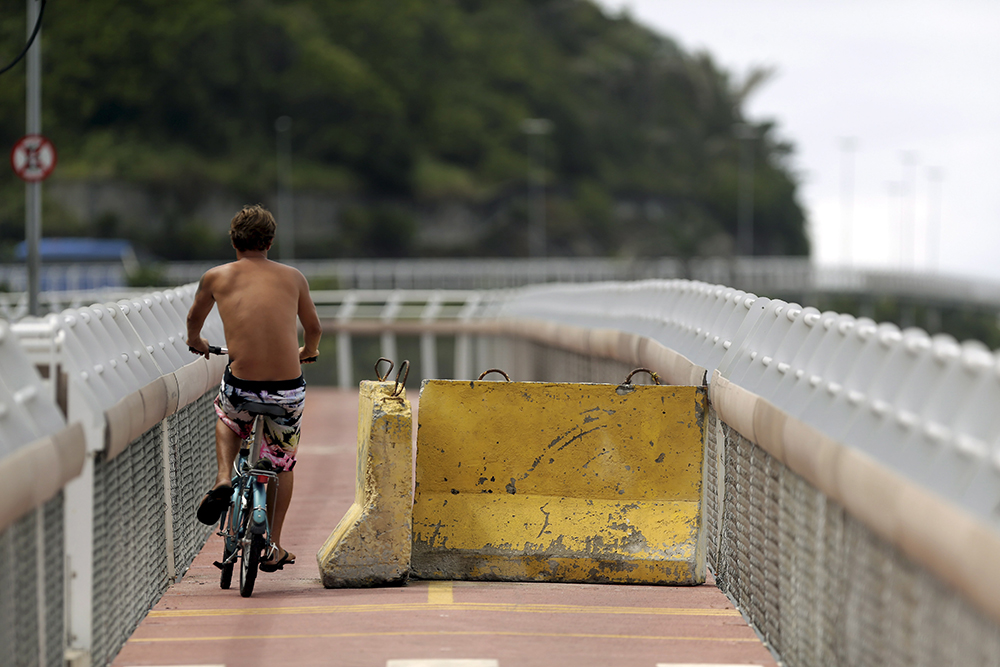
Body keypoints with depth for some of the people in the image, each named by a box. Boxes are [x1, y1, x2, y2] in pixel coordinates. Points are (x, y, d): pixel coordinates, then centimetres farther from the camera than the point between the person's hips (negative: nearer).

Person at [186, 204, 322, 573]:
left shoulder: (216, 277, 6)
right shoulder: (293, 277, 9)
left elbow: (194, 319, 26)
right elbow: (314, 328, 24)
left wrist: (196, 342, 49)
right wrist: (308, 351, 47)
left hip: (241, 387, 0)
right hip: (288, 389, 1)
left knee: (227, 416, 36)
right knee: (283, 461, 25)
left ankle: (223, 479, 13)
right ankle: (273, 548, 28)